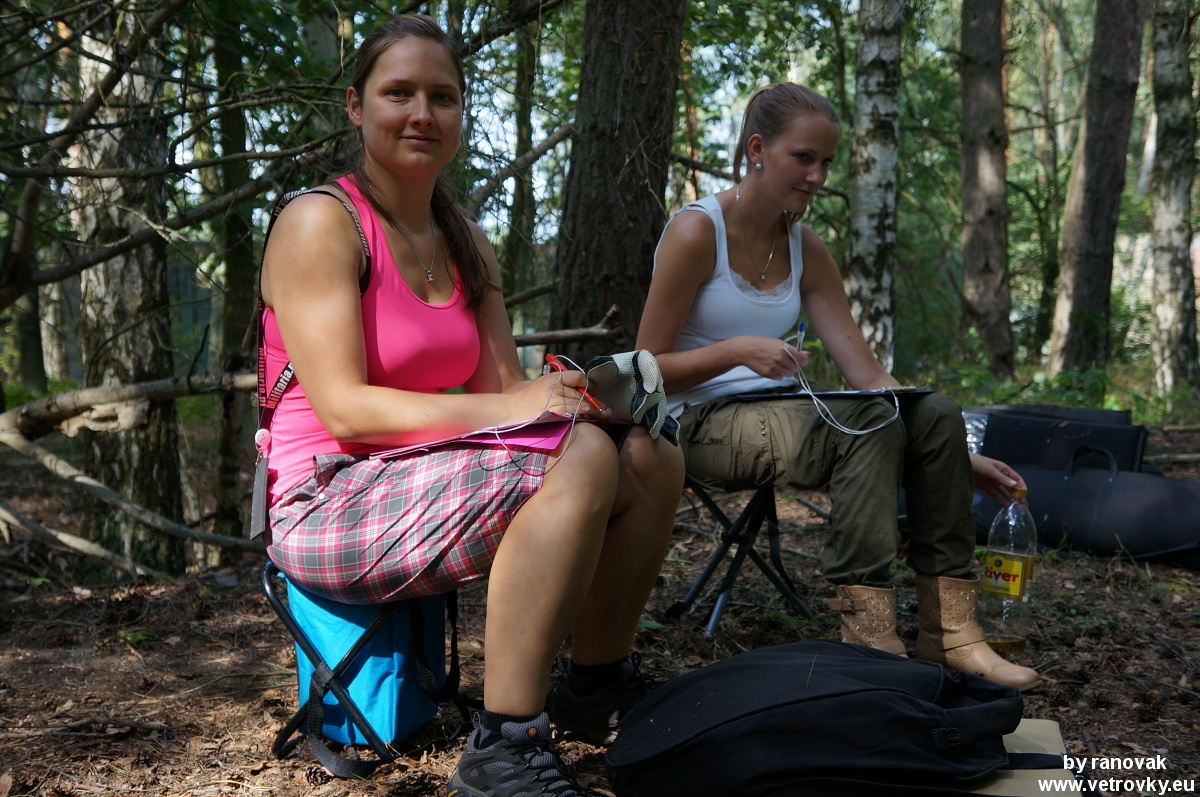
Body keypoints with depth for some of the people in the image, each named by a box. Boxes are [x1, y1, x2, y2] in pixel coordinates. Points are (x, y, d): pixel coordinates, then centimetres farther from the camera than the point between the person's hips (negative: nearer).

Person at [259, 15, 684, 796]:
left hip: (431, 481, 7)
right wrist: (507, 409, -27)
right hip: (329, 507, -7)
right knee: (584, 457, -28)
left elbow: (505, 385, 7)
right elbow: (344, 408, -18)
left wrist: (565, 393, -16)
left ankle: (598, 689, 12)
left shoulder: (467, 246, 14)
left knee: (651, 459, -5)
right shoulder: (321, 221, -9)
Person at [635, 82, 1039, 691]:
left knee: (935, 415, -16)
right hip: (702, 423, -6)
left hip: (776, 413, 7)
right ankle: (868, 630, -27)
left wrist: (957, 458, -5)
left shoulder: (806, 250, 8)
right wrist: (737, 350, -27)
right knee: (868, 421, -30)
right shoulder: (696, 232, -10)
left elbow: (867, 374, 4)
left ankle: (948, 633, -15)